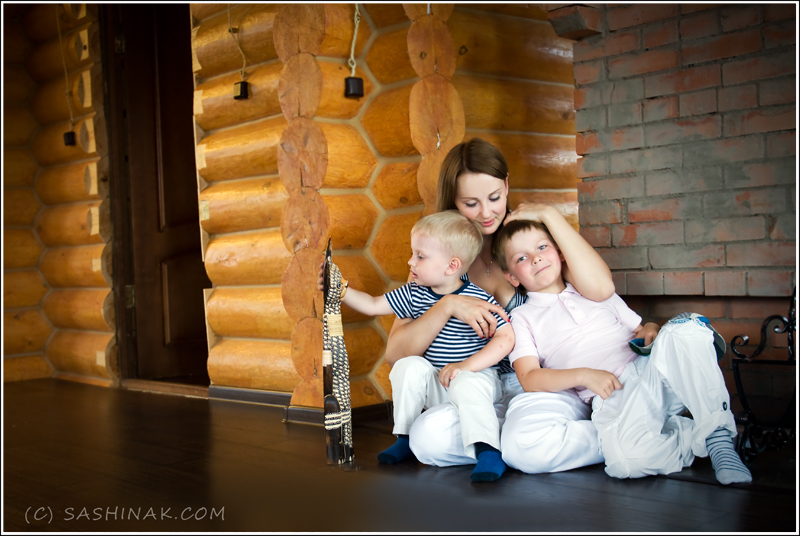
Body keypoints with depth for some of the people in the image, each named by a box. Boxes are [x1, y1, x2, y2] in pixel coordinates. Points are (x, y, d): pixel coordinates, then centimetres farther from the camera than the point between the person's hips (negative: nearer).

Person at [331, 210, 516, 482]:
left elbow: (505, 339, -19)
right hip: (434, 384, 5)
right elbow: (373, 305, 8)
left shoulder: (479, 300, -16)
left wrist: (465, 366, -25)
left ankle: (488, 452, -35)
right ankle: (405, 438, -7)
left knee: (467, 385, -36)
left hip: (476, 375, -5)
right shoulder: (414, 295, 1)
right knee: (408, 366, -21)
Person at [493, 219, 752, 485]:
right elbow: (529, 378, 1)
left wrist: (651, 330, 3)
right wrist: (584, 375, -13)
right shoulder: (522, 318, 15)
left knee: (686, 326, -30)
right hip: (613, 394, -4)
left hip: (655, 369, 4)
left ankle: (717, 432, -23)